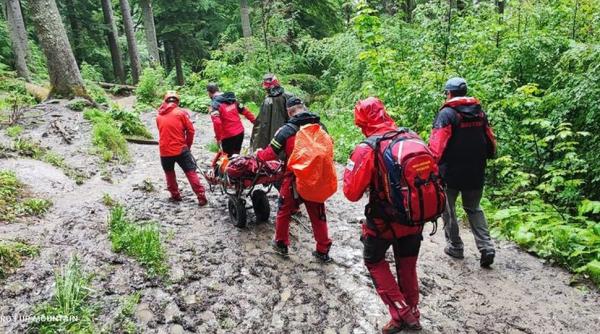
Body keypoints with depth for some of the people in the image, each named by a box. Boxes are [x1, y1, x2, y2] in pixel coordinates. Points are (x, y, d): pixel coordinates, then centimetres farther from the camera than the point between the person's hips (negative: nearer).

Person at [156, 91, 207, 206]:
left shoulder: (159, 116, 8)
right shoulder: (181, 112, -4)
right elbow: (190, 130, -5)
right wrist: (188, 145, 9)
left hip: (165, 151, 3)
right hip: (180, 149, -3)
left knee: (169, 174, 23)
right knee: (191, 173, 3)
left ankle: (175, 195, 27)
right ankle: (201, 197, 0)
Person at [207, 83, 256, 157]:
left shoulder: (214, 104, -13)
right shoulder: (232, 98, 7)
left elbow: (217, 122, -25)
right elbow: (244, 111, 11)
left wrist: (218, 138, -16)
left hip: (228, 136, -6)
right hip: (240, 132, 6)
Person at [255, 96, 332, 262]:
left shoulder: (287, 130, -14)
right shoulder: (320, 127, -3)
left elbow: (270, 154, -7)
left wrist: (259, 154, 14)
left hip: (294, 180, -3)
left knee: (284, 212, 19)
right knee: (318, 215, 16)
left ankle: (281, 244, 34)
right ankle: (323, 251, 25)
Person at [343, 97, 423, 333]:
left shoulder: (367, 149, -20)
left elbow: (352, 193, -18)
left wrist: (350, 170, -1)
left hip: (384, 221, -5)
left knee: (374, 261, 20)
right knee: (407, 265, 23)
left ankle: (400, 313, 14)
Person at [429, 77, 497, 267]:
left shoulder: (447, 113, -12)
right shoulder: (479, 112, 7)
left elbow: (437, 144, -21)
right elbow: (490, 141, 13)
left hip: (451, 173, -5)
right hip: (475, 173, 6)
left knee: (448, 209, 13)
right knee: (474, 209, 19)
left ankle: (455, 246, 19)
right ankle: (486, 247, 7)